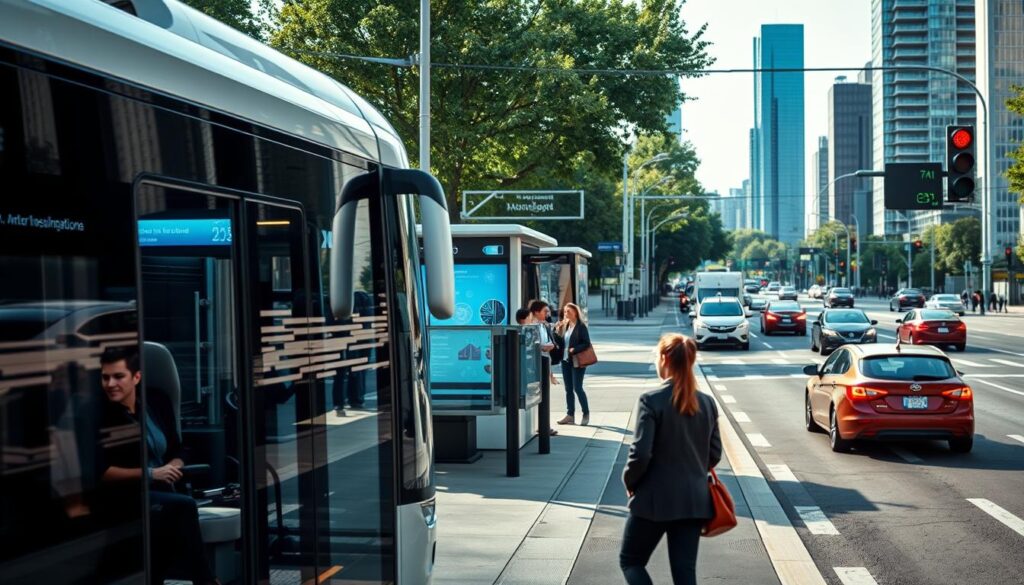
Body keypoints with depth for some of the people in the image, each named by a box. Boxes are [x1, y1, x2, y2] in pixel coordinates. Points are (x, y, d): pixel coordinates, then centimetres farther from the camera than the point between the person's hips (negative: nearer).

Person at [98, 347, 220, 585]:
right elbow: (100, 473, -11)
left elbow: (177, 452, 15)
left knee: (172, 528, -32)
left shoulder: (157, 401, 9)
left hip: (161, 495, 4)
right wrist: (149, 474, -15)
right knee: (184, 507, -29)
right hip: (123, 499, -4)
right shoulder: (101, 416, -7)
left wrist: (171, 468, -8)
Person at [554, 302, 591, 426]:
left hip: (577, 361, -7)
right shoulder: (564, 326, 11)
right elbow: (561, 342, 10)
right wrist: (557, 330, -3)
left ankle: (586, 413, 8)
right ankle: (570, 415, 14)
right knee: (568, 389, 9)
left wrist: (574, 350, -22)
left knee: (577, 388, -6)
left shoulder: (581, 326, -8)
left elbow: (586, 343, -12)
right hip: (565, 360, 7)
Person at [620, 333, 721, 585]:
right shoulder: (707, 403, 4)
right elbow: (714, 454, 9)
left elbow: (640, 453, -17)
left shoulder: (651, 400, -13)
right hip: (695, 501, 5)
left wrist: (629, 482, 0)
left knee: (630, 561, 14)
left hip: (655, 499, -5)